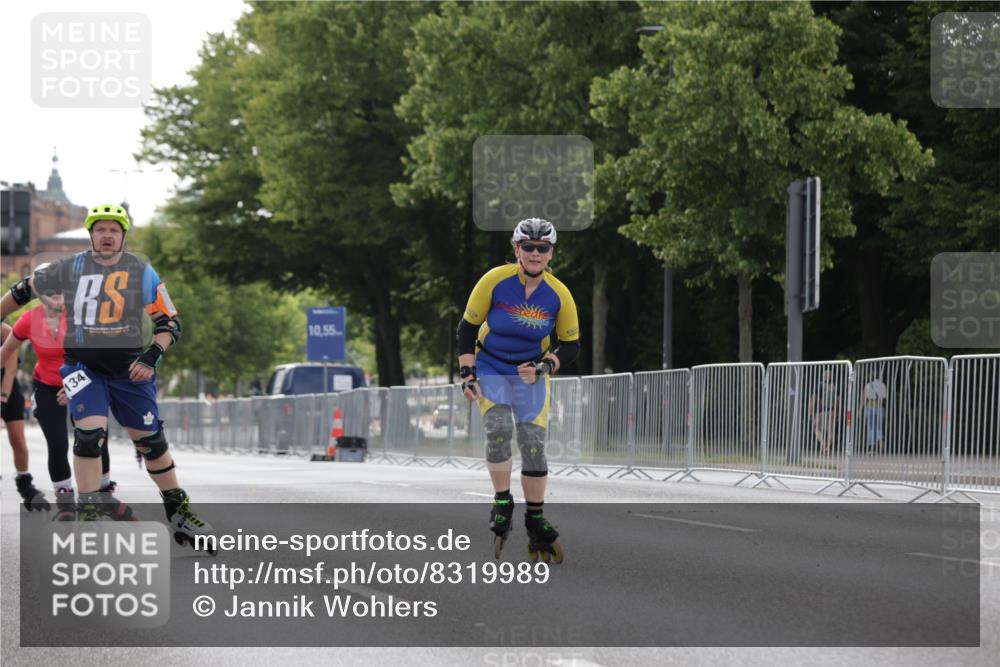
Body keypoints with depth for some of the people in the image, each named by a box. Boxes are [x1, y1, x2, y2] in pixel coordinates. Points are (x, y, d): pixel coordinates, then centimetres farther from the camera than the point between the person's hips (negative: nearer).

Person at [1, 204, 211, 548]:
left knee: (152, 440, 5)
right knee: (89, 434, -19)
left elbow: (169, 322, 1)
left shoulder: (142, 272, -1)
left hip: (128, 369, 1)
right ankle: (89, 517, -10)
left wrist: (151, 358, -13)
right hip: (82, 366, -1)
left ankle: (179, 513, 20)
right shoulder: (69, 268, -1)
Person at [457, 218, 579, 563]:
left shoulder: (559, 295, -14)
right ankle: (502, 502, -8)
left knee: (533, 442, -9)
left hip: (531, 374, 1)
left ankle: (535, 522, 3)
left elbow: (571, 346, -1)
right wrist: (466, 374, -14)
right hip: (490, 368, -1)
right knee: (499, 428, -25)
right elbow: (467, 327, -7)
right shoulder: (495, 281, -18)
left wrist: (543, 367, -17)